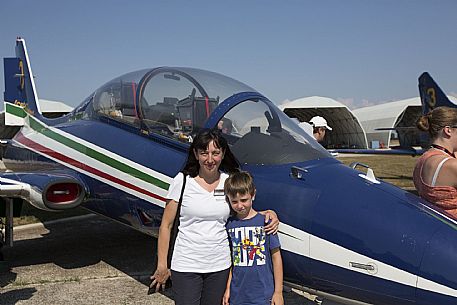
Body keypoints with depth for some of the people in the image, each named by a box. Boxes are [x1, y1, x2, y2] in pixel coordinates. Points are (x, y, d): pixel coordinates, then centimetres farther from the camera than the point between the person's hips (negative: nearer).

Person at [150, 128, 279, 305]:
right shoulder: (183, 181, -7)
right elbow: (166, 226, -3)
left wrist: (269, 213, -7)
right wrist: (162, 266, -3)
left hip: (220, 265, 3)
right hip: (186, 265, -2)